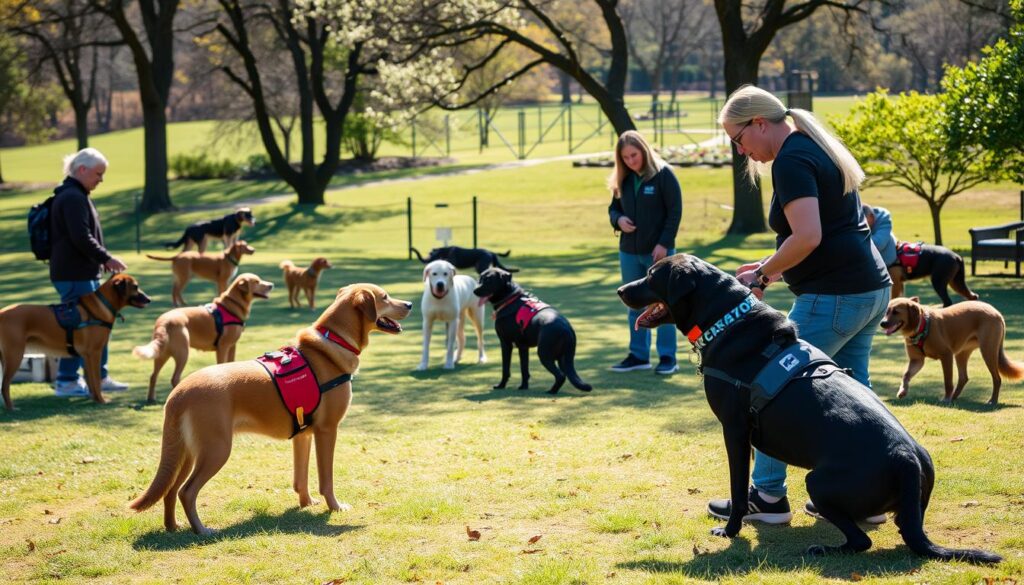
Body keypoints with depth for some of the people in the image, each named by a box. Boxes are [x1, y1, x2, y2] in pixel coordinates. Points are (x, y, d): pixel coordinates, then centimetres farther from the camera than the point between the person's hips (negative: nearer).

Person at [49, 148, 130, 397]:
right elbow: (81, 237, -24)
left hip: (83, 273, 11)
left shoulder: (75, 196, 18)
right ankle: (66, 381, 0)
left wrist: (102, 260, 14)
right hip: (74, 274, -11)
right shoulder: (73, 198, -17)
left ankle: (100, 377, 21)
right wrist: (106, 258, -15)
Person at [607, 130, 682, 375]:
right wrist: (618, 219, -6)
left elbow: (675, 212, -9)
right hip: (629, 252, 6)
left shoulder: (663, 174, -9)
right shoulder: (623, 180, 7)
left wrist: (664, 244, -15)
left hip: (658, 251, -6)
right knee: (635, 306, 11)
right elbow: (613, 208, 18)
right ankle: (638, 355, 18)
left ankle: (668, 357, 5)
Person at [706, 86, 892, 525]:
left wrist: (762, 275, -11)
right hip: (872, 289, 10)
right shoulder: (815, 148, 17)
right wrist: (776, 268, 17)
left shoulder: (791, 162, -14)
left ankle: (768, 496, 2)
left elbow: (808, 237, -24)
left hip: (833, 297, -10)